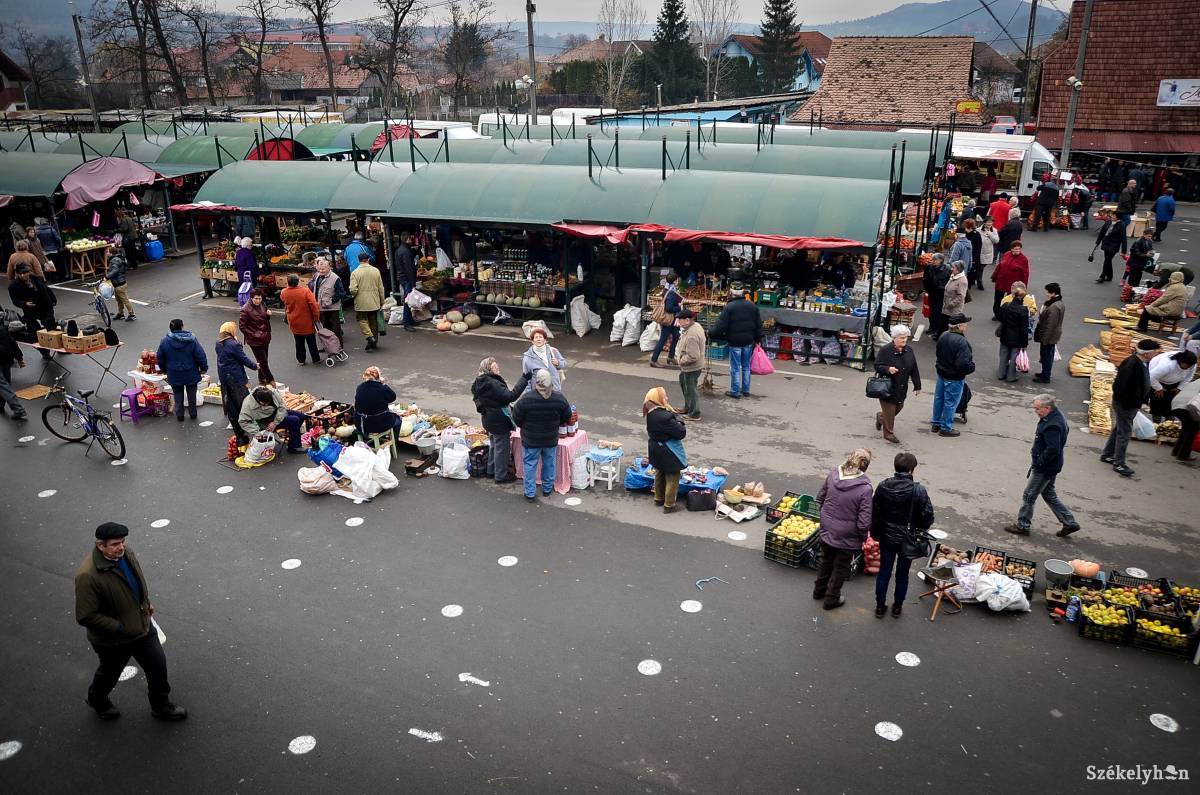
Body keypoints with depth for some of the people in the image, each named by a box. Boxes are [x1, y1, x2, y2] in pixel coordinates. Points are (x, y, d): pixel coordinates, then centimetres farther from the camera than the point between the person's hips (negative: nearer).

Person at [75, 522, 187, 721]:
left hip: (142, 626, 6)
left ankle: (161, 706, 36)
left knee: (158, 665, 13)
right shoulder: (87, 576, -33)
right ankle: (97, 699, 55)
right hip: (112, 640, -6)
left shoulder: (125, 553, -10)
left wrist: (146, 602, 14)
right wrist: (118, 628, -24)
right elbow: (85, 616, -28)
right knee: (110, 673, 22)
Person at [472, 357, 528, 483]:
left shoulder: (480, 382, 4)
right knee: (502, 448, 5)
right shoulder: (492, 384, -27)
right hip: (499, 422, -10)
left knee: (495, 445, 25)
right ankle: (501, 475, 16)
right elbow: (510, 396, -32)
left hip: (489, 420, 10)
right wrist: (524, 379, -32)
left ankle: (491, 470, 37)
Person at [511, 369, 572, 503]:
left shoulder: (526, 399, -23)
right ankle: (547, 489, 34)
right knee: (549, 463, 20)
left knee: (530, 464, 11)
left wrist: (524, 426, 9)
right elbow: (567, 418, 0)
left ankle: (530, 493, 15)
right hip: (551, 439, 2)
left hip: (530, 440, -2)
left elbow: (516, 418, -12)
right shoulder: (559, 398, -14)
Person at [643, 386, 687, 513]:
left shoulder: (651, 414, -4)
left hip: (657, 451, 9)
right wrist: (679, 421, -9)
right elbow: (681, 433, -27)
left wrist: (674, 415, -7)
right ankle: (669, 505, 17)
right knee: (672, 478, 7)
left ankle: (659, 499, 41)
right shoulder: (665, 417, -33)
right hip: (669, 453, -9)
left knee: (660, 474, 25)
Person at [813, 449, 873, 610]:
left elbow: (819, 497, 4)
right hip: (847, 537, -4)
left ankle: (819, 590, 47)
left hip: (826, 530, 5)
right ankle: (832, 598, 36)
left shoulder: (833, 475, -13)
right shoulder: (865, 488, -27)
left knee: (826, 561, 28)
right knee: (841, 567, 19)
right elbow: (864, 522, -23)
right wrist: (863, 538, -4)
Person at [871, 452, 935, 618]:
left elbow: (874, 513, -3)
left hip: (887, 538, 2)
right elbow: (928, 517, -13)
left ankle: (880, 606, 27)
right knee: (902, 575, 15)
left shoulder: (883, 487, -12)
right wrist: (919, 529, 9)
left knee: (883, 572, 16)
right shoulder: (919, 491, -21)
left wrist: (875, 533, 12)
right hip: (908, 540, -2)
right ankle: (897, 607, 30)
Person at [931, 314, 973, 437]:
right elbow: (964, 364, -30)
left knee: (939, 398, 20)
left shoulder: (943, 337, -2)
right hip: (955, 378, -8)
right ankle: (946, 428, 18)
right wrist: (971, 366, -10)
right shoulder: (961, 342, -28)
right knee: (951, 403, 7)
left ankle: (935, 423, 34)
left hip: (941, 373, 8)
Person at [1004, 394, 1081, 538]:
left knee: (1029, 496, 4)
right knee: (1049, 495, 21)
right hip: (1051, 466, 10)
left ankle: (1022, 526, 16)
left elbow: (1052, 449, -31)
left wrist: (1039, 461, -17)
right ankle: (1069, 522, 27)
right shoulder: (1056, 415, 4)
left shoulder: (1052, 426, -29)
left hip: (1044, 468, -10)